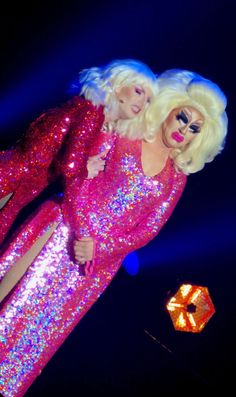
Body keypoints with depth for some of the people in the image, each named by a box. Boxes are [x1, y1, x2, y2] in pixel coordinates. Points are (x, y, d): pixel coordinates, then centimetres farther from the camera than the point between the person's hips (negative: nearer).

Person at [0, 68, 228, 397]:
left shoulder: (176, 178, 6)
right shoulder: (122, 134, -2)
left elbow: (147, 230, 1)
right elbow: (78, 176, -8)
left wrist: (98, 248, -12)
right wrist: (81, 234, -18)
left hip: (100, 261, 2)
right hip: (63, 233, -2)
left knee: (42, 335, 8)